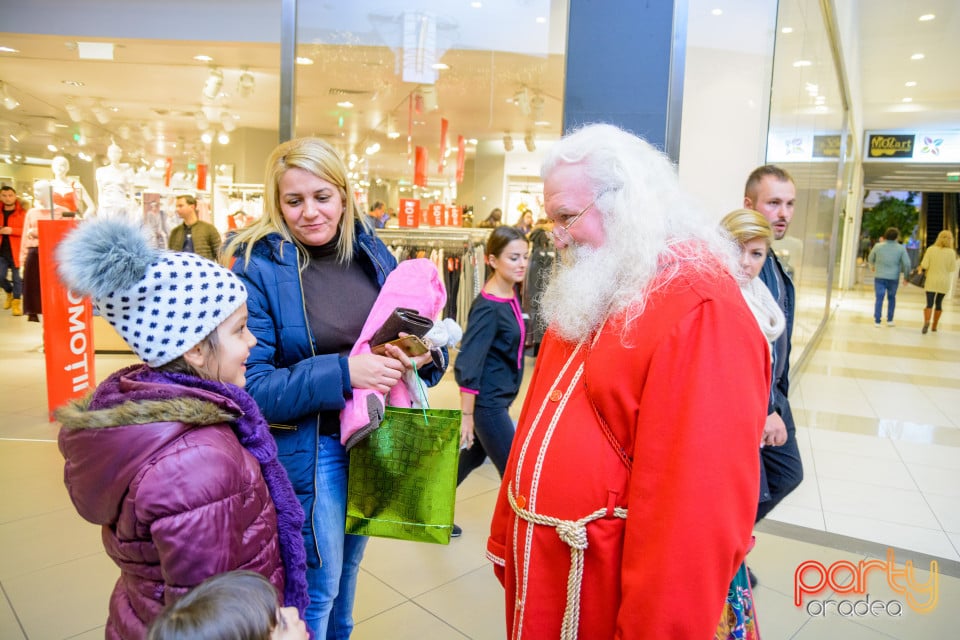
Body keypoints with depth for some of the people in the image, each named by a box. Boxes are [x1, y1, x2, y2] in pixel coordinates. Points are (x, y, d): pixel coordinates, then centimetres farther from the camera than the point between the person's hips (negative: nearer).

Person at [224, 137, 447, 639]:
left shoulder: (373, 253, -1)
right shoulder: (258, 268, -16)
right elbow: (250, 386, -20)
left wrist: (422, 354, -16)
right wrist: (342, 372, -29)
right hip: (307, 451, -5)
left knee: (346, 570, 26)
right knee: (316, 589, 11)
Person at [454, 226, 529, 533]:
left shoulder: (511, 296, 4)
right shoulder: (487, 308, -22)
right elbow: (468, 366, -23)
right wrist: (466, 415, -22)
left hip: (500, 397, 9)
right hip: (487, 402, -9)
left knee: (473, 456, 23)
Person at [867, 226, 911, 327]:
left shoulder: (878, 246, -4)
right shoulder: (901, 248, -6)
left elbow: (871, 258, 12)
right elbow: (906, 264, -8)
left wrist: (872, 266, 33)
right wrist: (906, 276, 7)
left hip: (879, 277, 0)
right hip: (893, 278, 0)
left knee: (879, 299, 3)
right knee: (891, 298, 17)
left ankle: (877, 321, -2)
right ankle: (889, 320, 18)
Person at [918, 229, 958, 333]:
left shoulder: (931, 249, -7)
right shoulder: (951, 252, -7)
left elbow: (924, 265, -11)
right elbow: (953, 269, -3)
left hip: (931, 281, -1)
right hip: (944, 282, 1)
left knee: (929, 303, -3)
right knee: (939, 303, 16)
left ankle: (926, 321, -30)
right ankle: (934, 326, 21)